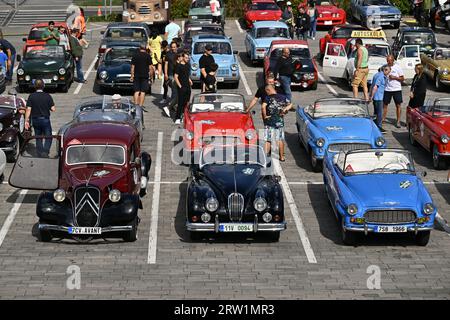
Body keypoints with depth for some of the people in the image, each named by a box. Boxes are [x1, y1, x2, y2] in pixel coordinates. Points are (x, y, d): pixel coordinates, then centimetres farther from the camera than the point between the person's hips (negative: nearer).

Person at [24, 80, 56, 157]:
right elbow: (53, 109, -9)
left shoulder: (31, 96, -5)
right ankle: (45, 152, -14)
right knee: (48, 138, 5)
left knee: (38, 139, 15)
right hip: (45, 119, -2)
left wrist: (26, 121, -4)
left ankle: (40, 154, 17)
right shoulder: (47, 96, -8)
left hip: (35, 120, 2)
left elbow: (28, 109, -8)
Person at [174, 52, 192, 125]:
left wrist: (190, 80, 12)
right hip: (182, 88, -7)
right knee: (181, 103, -8)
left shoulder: (187, 65, 12)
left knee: (186, 102, 11)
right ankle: (177, 118, -6)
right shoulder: (179, 66, -10)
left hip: (188, 87, 7)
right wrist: (180, 86, -15)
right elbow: (175, 77, -12)